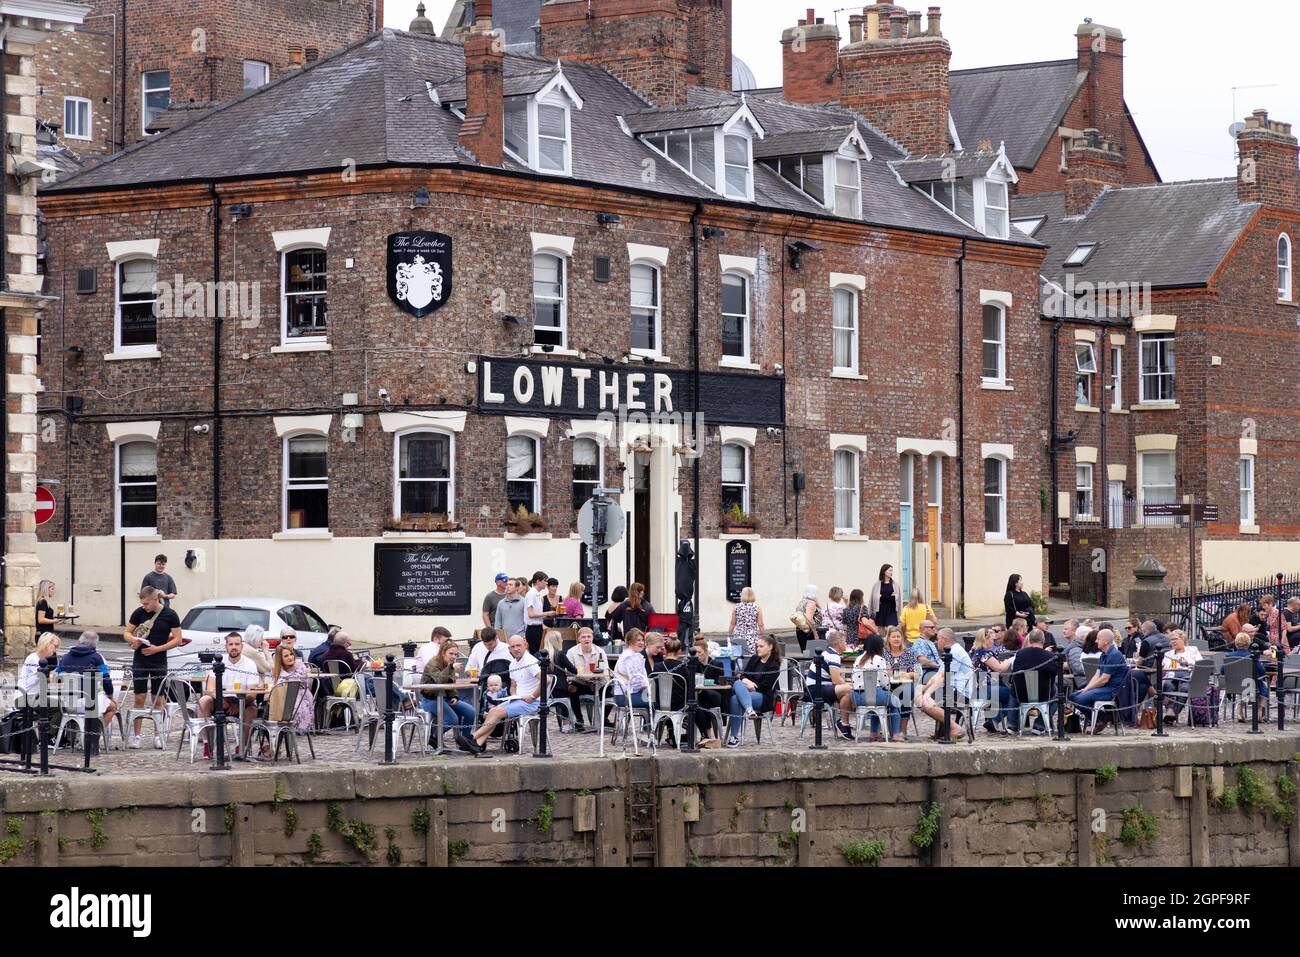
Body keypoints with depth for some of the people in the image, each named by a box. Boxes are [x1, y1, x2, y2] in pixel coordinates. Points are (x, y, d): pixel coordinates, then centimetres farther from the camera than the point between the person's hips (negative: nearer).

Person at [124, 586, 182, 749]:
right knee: (139, 698, -2)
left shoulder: (170, 615, -5)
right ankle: (136, 735, 3)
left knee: (158, 700, 7)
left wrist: (158, 648, -16)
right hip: (140, 662, 1)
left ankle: (157, 735, 15)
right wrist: (132, 640, -16)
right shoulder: (139, 613, 0)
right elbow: (127, 633, 8)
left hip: (159, 663, -1)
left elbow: (177, 640, -5)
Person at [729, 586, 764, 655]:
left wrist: (730, 636, 21)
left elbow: (732, 624, 8)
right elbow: (760, 625, -2)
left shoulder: (736, 608, 2)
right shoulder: (757, 608, -2)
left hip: (738, 637, 1)